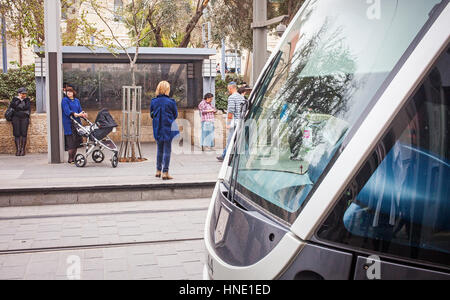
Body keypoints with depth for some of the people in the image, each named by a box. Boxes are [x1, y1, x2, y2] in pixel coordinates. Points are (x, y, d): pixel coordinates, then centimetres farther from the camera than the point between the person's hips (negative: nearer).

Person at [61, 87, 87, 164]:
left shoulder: (77, 101, 17)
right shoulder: (65, 100, -2)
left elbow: (80, 110, 13)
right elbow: (67, 110, -15)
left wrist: (83, 114, -10)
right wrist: (75, 114, -28)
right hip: (69, 123, -6)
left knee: (77, 140, 6)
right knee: (71, 142, -8)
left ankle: (73, 158, 16)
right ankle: (70, 159, 0)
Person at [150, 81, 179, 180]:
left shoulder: (153, 101, -1)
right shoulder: (171, 102, -12)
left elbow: (151, 115, 8)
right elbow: (175, 115, -1)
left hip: (157, 129, 4)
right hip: (168, 128, -4)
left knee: (160, 150, 18)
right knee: (167, 150, 1)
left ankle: (158, 171, 25)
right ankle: (165, 173, 0)